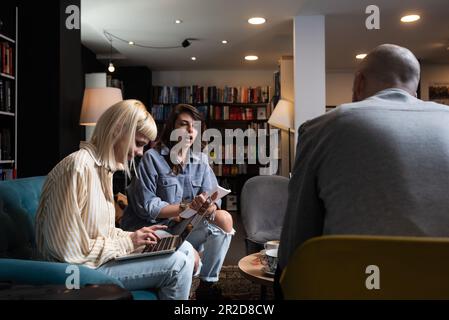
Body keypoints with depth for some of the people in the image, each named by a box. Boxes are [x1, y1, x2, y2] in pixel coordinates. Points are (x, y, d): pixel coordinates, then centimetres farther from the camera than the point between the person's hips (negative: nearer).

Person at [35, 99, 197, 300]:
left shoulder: (104, 167, 10)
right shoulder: (78, 168, -21)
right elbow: (70, 248, -24)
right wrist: (127, 243, -16)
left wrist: (133, 237, -2)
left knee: (184, 249, 5)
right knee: (177, 263, -16)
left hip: (99, 255, 9)